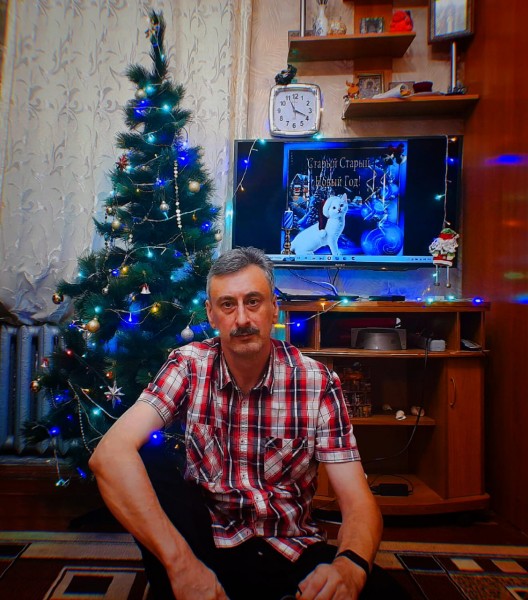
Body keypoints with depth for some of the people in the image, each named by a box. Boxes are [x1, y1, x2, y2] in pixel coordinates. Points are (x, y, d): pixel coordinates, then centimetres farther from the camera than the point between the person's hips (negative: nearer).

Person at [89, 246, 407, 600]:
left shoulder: (319, 384, -13)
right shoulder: (189, 367, -12)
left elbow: (359, 505, -13)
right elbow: (110, 453, -25)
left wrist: (350, 565, -36)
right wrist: (180, 561, -35)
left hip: (290, 548, 0)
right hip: (205, 541, 1)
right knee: (144, 469, -24)